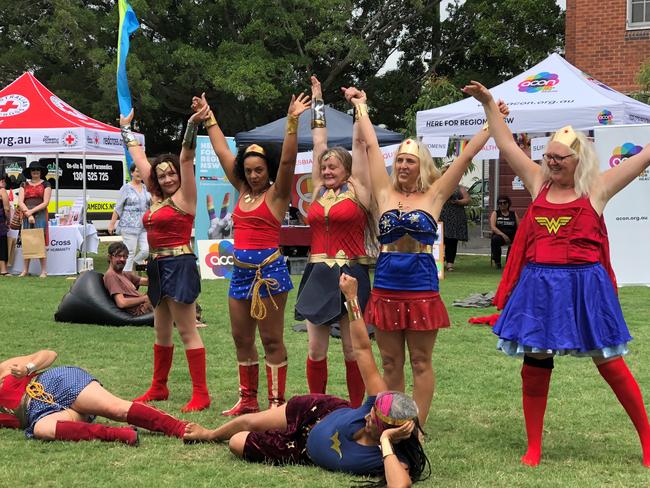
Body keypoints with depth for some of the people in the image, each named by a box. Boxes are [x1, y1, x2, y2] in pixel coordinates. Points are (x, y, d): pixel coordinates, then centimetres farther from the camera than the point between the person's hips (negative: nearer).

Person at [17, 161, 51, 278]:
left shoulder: (45, 185, 6)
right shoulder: (24, 185, 14)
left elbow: (45, 203, -2)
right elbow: (20, 202, 5)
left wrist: (31, 211, -10)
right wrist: (28, 214, -7)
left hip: (40, 215, -3)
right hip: (26, 215, 3)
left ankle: (44, 271, -5)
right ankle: (25, 270, 5)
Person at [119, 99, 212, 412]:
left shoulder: (184, 198, -6)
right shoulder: (157, 197, 13)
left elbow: (186, 159, -18)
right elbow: (140, 159, 23)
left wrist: (192, 127, -29)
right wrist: (127, 129, 32)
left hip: (179, 265, -8)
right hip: (158, 268, 8)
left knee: (187, 331, -8)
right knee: (162, 331, 16)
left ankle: (201, 394, -7)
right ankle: (159, 387, 27)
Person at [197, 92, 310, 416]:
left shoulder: (276, 194, -3)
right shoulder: (243, 191, 13)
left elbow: (287, 160, -18)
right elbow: (222, 151, 19)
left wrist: (292, 122, -27)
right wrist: (208, 118, 23)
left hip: (268, 271, -7)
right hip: (240, 272, 7)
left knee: (272, 340, -2)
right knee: (242, 339, 11)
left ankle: (276, 402, 2)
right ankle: (247, 400, 20)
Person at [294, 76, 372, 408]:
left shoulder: (358, 190, 0)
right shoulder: (319, 190, 11)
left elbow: (359, 142, -1)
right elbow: (319, 140, 16)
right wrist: (317, 101, 21)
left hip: (350, 276, -4)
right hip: (318, 276, 4)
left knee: (353, 350, 3)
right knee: (316, 351, 7)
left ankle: (356, 411, 13)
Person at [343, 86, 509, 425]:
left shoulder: (434, 195, 2)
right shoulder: (385, 193, 7)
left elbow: (467, 155, 3)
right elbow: (372, 146, 12)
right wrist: (360, 107, 16)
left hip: (422, 288, -2)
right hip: (386, 288, 2)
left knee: (420, 363, 4)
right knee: (390, 364, 8)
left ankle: (416, 427, 10)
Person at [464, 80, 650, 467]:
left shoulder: (597, 189, -1)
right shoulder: (539, 184, 10)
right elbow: (507, 145, 15)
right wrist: (489, 104, 14)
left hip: (583, 285, -4)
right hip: (539, 286, 4)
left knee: (610, 363, 2)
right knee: (535, 365, 8)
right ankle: (534, 448, 19)